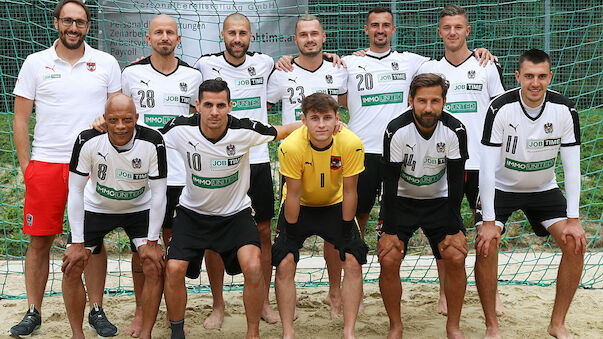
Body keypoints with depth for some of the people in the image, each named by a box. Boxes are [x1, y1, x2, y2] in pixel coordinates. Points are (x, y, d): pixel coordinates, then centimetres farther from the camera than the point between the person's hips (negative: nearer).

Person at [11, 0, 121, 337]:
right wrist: (26, 166, 0)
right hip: (45, 165, 0)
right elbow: (21, 118, 6)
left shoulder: (106, 63, 6)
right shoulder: (36, 63, 6)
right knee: (39, 242, 3)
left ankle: (97, 310, 15)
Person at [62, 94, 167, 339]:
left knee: (155, 267, -14)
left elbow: (159, 193, -17)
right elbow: (75, 191, -19)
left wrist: (152, 242, -18)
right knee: (71, 268, -10)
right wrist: (77, 243, -20)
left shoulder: (153, 142, -27)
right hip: (95, 207, 0)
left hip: (139, 209, 0)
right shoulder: (88, 141, -27)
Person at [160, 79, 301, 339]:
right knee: (174, 269, -14)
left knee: (253, 268, -20)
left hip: (236, 213, -1)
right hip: (193, 212, 1)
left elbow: (282, 132, -1)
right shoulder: (181, 129, -17)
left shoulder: (245, 130, -18)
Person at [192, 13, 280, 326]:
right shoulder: (206, 65, -2)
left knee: (263, 231, 7)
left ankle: (264, 302, 21)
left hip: (258, 159, 2)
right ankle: (218, 305, 17)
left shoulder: (264, 63, 5)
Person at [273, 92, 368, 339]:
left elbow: (349, 193, -16)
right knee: (285, 264, -13)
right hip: (299, 207, -1)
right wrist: (292, 234, -15)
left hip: (334, 205, 1)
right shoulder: (290, 147, -30)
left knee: (353, 262, -10)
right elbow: (293, 195, -20)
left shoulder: (351, 145, -27)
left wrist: (346, 234, -12)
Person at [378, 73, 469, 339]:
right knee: (388, 261, -14)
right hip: (402, 200, -1)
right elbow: (390, 182, -17)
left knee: (456, 258, -13)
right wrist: (390, 231, -18)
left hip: (440, 200, 1)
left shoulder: (455, 130, -18)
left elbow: (456, 182, -12)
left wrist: (453, 229, -14)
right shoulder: (397, 130, -22)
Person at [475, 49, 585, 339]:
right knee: (486, 247, -21)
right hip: (501, 187, -3)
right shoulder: (501, 109, -24)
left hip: (543, 189, 3)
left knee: (575, 245, -11)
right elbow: (487, 167, -24)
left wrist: (573, 219, -16)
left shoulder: (565, 111, -16)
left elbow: (572, 167, -11)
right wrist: (489, 222, -26)